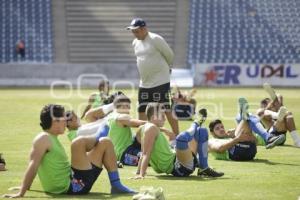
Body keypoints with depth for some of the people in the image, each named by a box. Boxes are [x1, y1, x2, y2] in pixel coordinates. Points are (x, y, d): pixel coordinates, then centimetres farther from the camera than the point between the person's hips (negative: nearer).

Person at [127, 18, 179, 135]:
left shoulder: (155, 39, -13)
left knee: (167, 110, -9)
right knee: (142, 111, 9)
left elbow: (170, 55, -5)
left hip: (160, 81, -7)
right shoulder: (135, 43, 10)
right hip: (144, 83, 8)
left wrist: (166, 68, 11)